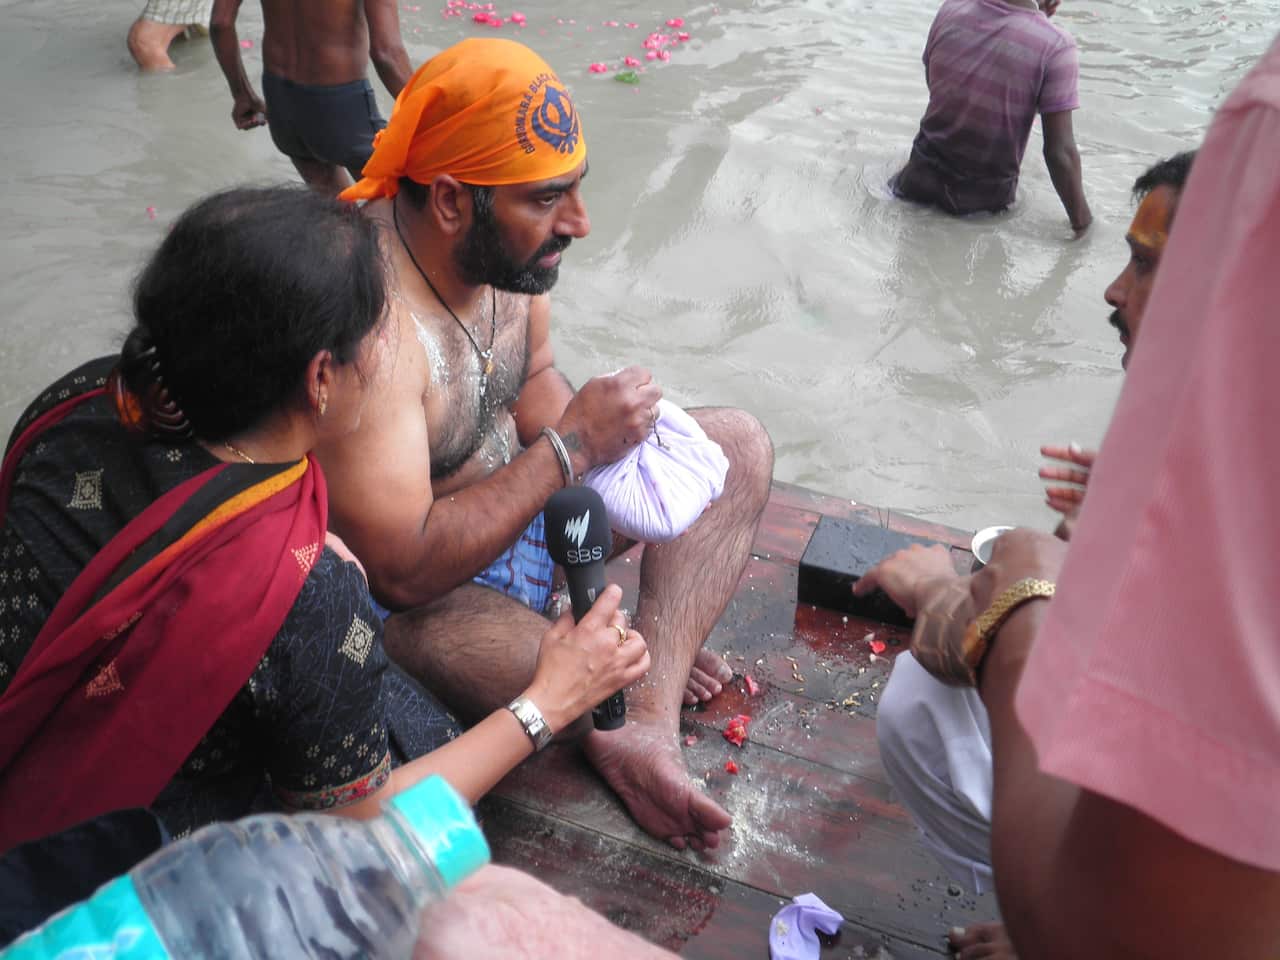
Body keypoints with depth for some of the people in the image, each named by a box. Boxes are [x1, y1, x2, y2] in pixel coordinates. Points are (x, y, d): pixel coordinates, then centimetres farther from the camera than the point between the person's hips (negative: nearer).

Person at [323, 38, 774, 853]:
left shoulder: (509, 242, -9)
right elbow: (403, 571, -32)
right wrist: (570, 447, -28)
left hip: (529, 497, 9)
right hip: (418, 594, -9)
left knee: (741, 448, 1)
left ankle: (649, 721, -16)